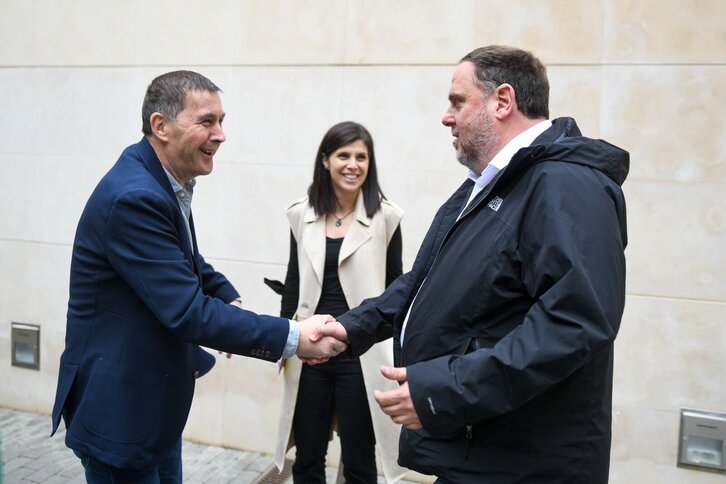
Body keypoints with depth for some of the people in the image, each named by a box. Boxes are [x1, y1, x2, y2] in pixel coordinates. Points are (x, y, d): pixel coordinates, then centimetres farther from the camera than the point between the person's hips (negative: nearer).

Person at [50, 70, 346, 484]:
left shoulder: (167, 183, 2)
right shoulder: (133, 197, -26)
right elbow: (186, 310, -29)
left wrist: (230, 300, -2)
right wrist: (294, 337, -27)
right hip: (119, 407, -9)